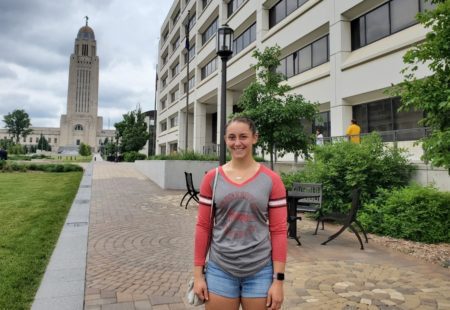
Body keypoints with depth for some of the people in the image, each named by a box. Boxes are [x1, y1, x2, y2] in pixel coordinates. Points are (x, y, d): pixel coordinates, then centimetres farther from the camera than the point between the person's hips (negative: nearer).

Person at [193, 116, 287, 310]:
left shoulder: (271, 180, -5)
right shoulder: (212, 178, -1)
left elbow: (279, 231, -3)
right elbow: (203, 227, 2)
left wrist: (278, 279, -4)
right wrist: (198, 273, 2)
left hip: (260, 272, -1)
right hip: (220, 270, 1)